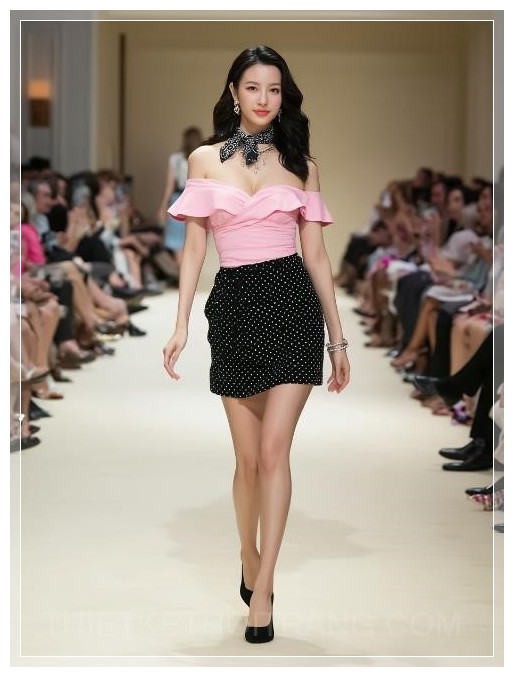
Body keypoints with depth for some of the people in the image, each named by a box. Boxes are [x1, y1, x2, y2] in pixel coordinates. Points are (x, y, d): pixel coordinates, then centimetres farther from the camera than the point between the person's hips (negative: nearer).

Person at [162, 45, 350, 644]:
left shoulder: (299, 164, 8)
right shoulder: (205, 160, 8)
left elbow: (316, 253, 9)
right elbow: (194, 246, 6)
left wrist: (338, 338, 7)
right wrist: (180, 324, -3)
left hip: (292, 302, -1)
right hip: (234, 306, 1)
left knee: (273, 448, -10)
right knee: (248, 456, 6)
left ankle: (261, 589, -6)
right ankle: (250, 563, 30)